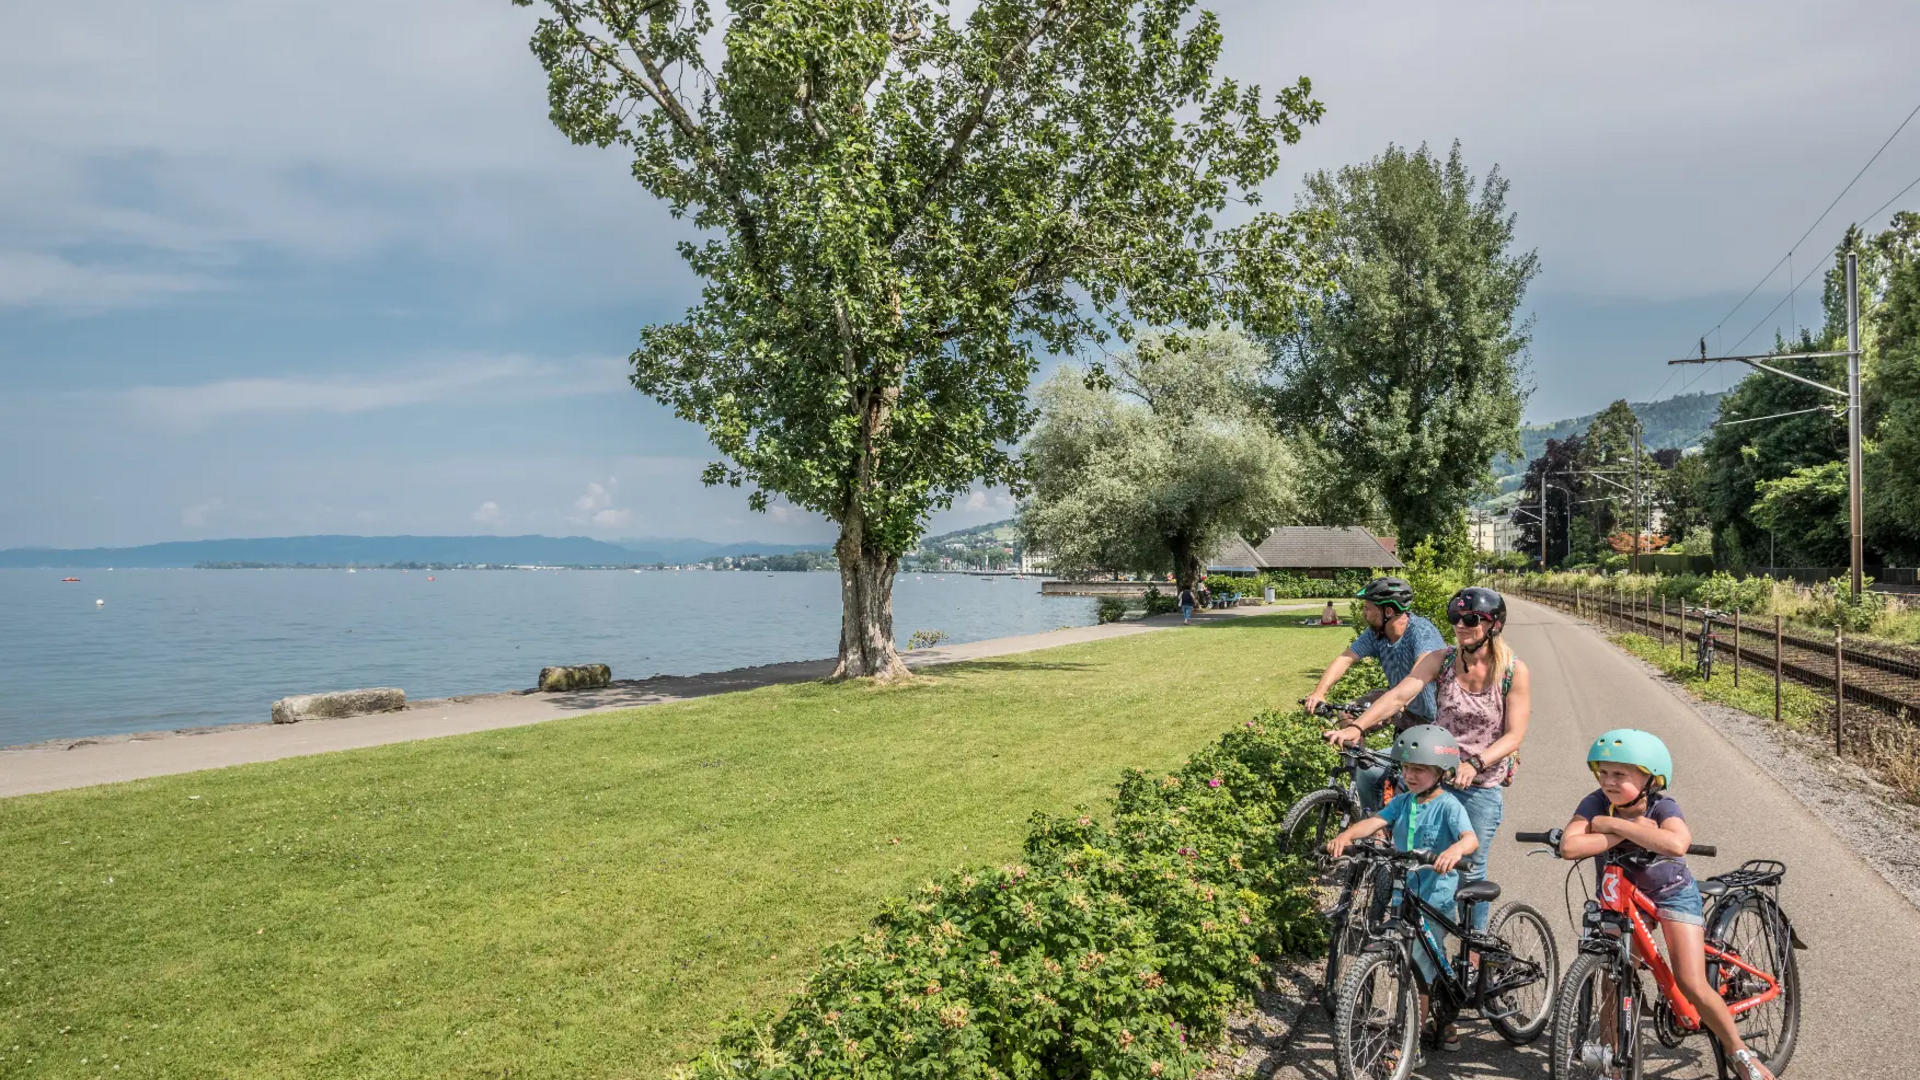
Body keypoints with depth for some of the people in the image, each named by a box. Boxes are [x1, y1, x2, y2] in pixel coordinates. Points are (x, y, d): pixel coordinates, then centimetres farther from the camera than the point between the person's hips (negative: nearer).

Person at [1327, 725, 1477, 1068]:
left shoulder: (1448, 805, -12)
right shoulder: (1403, 802, 4)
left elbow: (1471, 838, -27)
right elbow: (1375, 821, -10)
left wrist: (1455, 850, -50)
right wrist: (1346, 835, -30)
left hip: (1435, 900, -6)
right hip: (1404, 895, 6)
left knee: (1416, 971, -6)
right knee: (1433, 968, 21)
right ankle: (1444, 1028, 38)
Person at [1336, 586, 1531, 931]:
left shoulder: (1513, 671, -11)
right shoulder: (1441, 660, -7)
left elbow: (1515, 735, -13)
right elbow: (1399, 695, -18)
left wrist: (1474, 764, -30)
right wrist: (1357, 726, -34)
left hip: (1482, 783, -2)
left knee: (1470, 869, 10)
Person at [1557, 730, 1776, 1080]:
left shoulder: (1662, 807, -24)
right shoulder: (1596, 804, -21)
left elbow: (1676, 843, -48)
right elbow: (1569, 846, -38)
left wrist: (1612, 823, -42)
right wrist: (1629, 831, -36)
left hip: (1673, 894, -2)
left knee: (1693, 986, -10)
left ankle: (1739, 1052, 14)